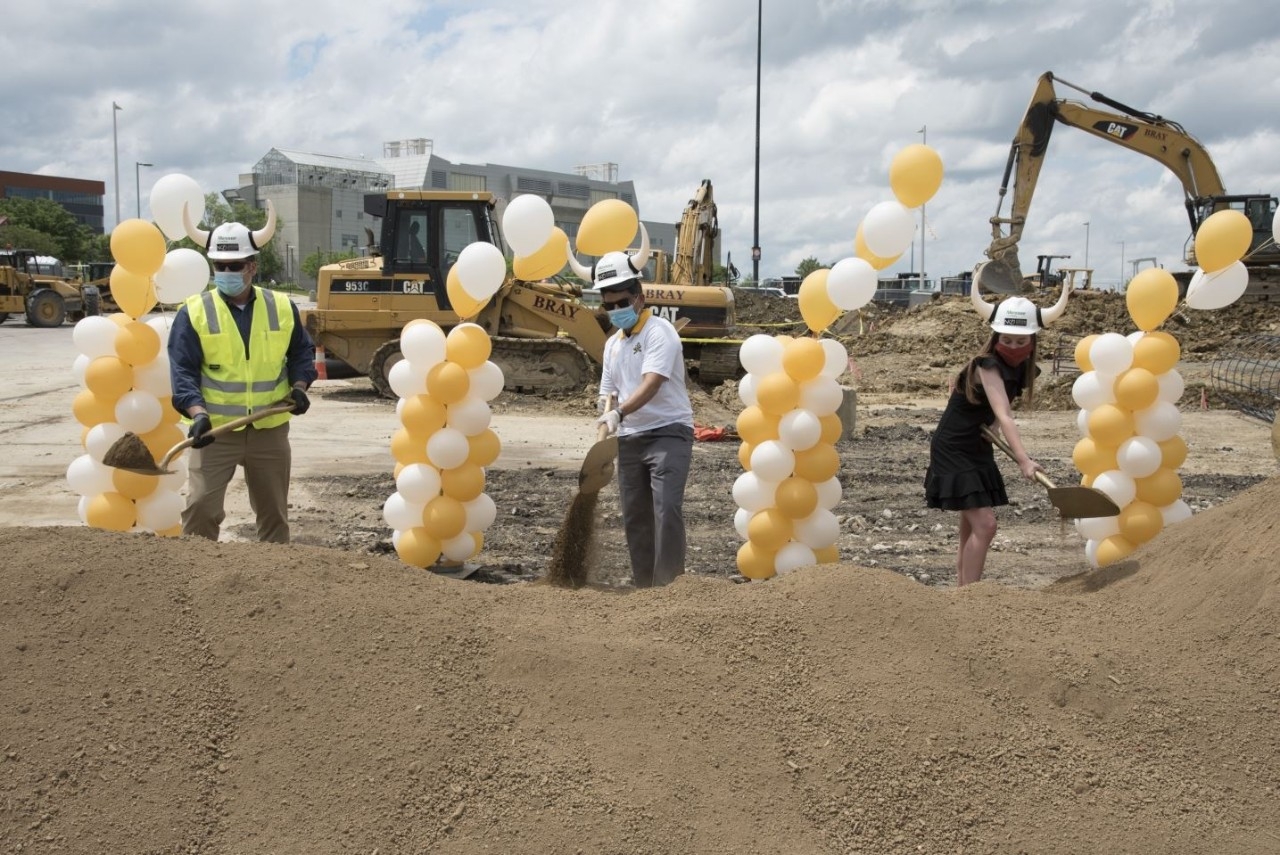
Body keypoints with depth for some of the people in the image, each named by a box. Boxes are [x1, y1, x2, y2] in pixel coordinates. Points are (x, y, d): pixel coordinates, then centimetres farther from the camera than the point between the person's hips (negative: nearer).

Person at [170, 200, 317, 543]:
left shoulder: (282, 308, 2)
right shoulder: (193, 313, -6)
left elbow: (302, 352, 15)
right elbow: (182, 371, -11)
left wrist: (299, 385, -4)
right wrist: (198, 413, -26)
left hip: (270, 430, 3)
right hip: (216, 430, -2)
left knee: (274, 511, 13)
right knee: (201, 507, -8)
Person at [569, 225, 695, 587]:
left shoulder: (659, 332, -12)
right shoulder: (612, 344, 13)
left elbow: (651, 384, -25)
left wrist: (619, 413, -39)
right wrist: (605, 424, 3)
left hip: (668, 432, -8)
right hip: (630, 439, 8)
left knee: (667, 509, -18)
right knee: (634, 516, 9)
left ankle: (669, 585, -15)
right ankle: (644, 586, 18)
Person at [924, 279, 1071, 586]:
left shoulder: (1021, 367, 1)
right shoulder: (988, 365, -24)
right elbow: (1003, 415, -36)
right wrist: (1023, 459, -47)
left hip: (977, 448, 9)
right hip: (953, 449, -9)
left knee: (972, 529, 12)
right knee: (984, 524, -17)